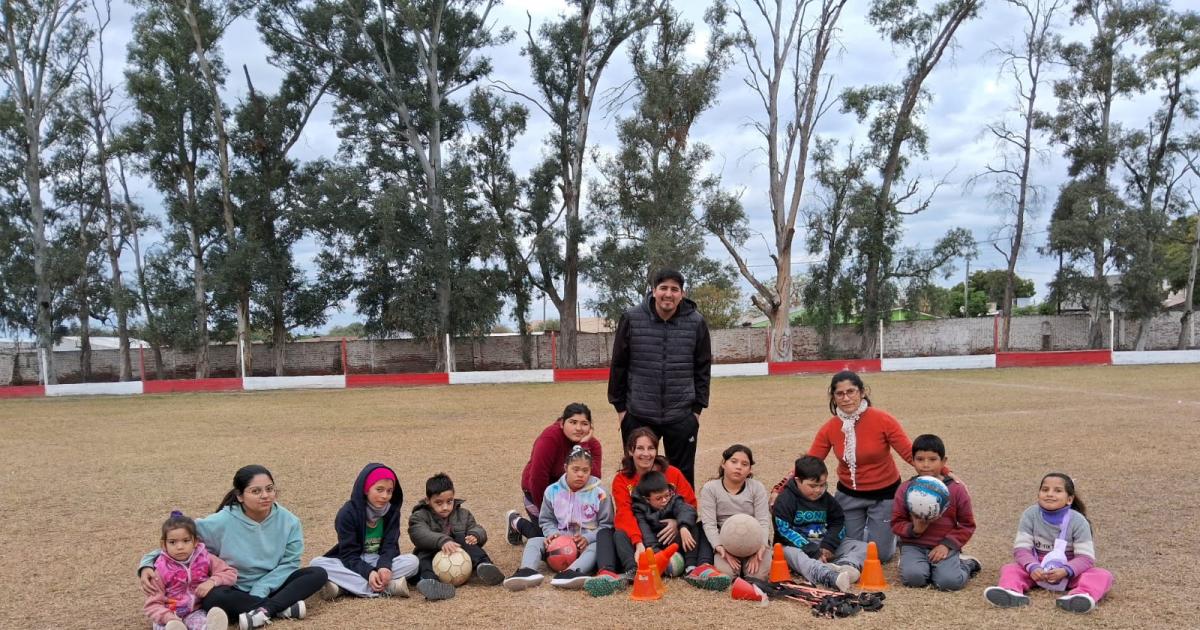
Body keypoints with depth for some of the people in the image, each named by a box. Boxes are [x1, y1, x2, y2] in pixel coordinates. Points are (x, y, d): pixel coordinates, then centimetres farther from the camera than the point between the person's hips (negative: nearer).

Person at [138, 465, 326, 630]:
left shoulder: (288, 521, -11)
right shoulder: (222, 523, -17)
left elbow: (289, 562, -9)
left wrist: (260, 591, -22)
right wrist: (148, 565, -26)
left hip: (271, 586, 2)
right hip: (234, 590, -2)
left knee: (318, 574, -20)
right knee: (212, 598, -37)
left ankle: (264, 610, -34)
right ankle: (284, 607, -30)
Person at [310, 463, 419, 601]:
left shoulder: (392, 511, -4)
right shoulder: (348, 512, -13)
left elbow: (390, 545, -11)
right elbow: (349, 553, -18)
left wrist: (384, 566, -34)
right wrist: (368, 572, -36)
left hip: (380, 562, 2)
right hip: (352, 564, -2)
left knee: (412, 561, -26)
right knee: (317, 563, -29)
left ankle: (344, 585, -35)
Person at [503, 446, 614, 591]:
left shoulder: (598, 493, -4)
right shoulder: (553, 491, 4)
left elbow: (606, 525, -2)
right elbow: (546, 520, 11)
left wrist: (588, 538, -18)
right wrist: (552, 533, -12)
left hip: (586, 544, -3)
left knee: (597, 547, -36)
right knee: (534, 542, -19)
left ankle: (571, 573, -62)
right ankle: (528, 572, -49)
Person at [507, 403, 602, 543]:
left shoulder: (592, 443, -14)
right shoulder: (550, 438, -29)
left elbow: (594, 478, -28)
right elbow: (538, 479, -27)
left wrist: (583, 446, -35)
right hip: (541, 490, -5)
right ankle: (516, 522, 23)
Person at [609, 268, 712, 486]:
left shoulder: (696, 323, -2)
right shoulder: (631, 319, -4)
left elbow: (703, 368, 6)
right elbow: (618, 366, 2)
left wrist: (698, 407, 3)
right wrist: (620, 406, 3)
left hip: (682, 418, 0)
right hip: (638, 416, 0)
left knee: (683, 478, 9)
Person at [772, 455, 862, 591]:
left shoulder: (827, 499, 10)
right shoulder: (785, 500, -7)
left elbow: (838, 523, 10)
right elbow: (784, 531, -16)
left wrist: (828, 546, -11)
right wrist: (814, 552, -24)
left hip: (822, 544, 6)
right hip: (796, 545, -5)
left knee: (862, 547, -8)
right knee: (791, 554, -41)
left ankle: (844, 566, -43)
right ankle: (832, 577, -67)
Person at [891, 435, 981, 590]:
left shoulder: (956, 490, -1)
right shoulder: (905, 489, 0)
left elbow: (967, 524, 3)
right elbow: (896, 522, 5)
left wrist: (947, 544, -10)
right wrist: (913, 530, -17)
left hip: (945, 547, 0)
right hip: (914, 545, 0)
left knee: (950, 581, -24)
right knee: (912, 577, -28)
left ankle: (965, 564, 11)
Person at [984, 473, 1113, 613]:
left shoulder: (1078, 521, -14)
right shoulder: (1030, 515, -11)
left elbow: (1085, 557, -18)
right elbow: (1021, 548, -14)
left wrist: (1065, 571, -36)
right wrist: (1032, 567, -34)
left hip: (1069, 572, -1)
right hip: (1038, 569, 1)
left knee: (1103, 576, -27)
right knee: (1009, 568, -22)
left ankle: (1082, 595, -57)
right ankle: (1012, 592, -54)